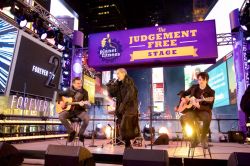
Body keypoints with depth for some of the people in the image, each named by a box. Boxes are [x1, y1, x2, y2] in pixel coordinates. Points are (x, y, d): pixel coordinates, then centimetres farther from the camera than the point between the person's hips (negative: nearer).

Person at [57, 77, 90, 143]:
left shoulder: (84, 92, -3)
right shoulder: (69, 90, 3)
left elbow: (85, 105, -6)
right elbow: (59, 94, 15)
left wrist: (83, 104, -30)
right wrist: (60, 102, -3)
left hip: (80, 110, -2)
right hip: (69, 109, 2)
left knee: (87, 118, -31)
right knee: (61, 116, -27)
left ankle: (81, 133, -4)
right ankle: (71, 131, -8)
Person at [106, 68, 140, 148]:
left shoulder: (129, 82, -7)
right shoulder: (118, 84, 12)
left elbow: (130, 95, -18)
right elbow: (113, 94, 10)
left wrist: (123, 105, -20)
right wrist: (110, 87, -5)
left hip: (130, 108, -7)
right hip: (122, 109, 7)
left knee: (124, 126, -13)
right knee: (122, 126, 7)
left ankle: (128, 145, -2)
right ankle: (128, 145, 17)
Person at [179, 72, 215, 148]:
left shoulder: (211, 92, -6)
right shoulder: (194, 87, 6)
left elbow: (209, 108, -12)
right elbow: (184, 93, 21)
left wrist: (198, 106, -28)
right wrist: (183, 98, -2)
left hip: (203, 111, -3)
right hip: (192, 110, 3)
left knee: (207, 118, -38)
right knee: (183, 118, -28)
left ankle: (203, 138, -12)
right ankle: (195, 137, -8)